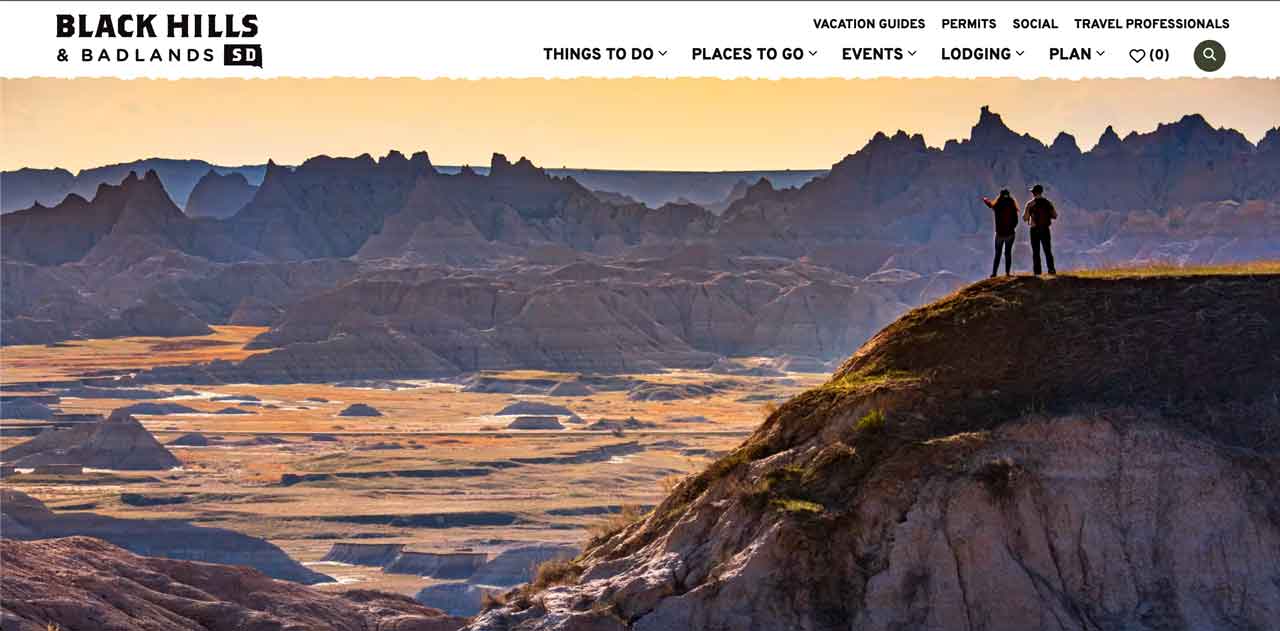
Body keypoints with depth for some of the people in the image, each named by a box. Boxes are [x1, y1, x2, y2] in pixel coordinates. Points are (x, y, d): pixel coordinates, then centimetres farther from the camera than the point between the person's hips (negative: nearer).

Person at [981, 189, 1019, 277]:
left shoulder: (996, 206, -7)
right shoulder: (1012, 207, -8)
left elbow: (988, 203, 14)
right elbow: (1015, 221, -4)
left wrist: (984, 199, 37)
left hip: (999, 233, 0)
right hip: (1010, 233, 0)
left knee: (997, 253, 10)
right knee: (1008, 253, 9)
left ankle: (994, 272, 5)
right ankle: (1007, 272, 5)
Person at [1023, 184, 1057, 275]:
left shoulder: (1030, 204, -6)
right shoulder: (1048, 203, 0)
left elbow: (1025, 217, -6)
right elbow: (1055, 215, 1)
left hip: (1035, 230, -2)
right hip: (1045, 230, 2)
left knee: (1036, 252, 4)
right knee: (1048, 251, 8)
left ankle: (1037, 271, 0)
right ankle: (1051, 270, 2)